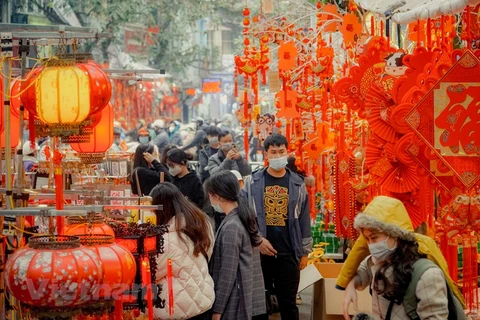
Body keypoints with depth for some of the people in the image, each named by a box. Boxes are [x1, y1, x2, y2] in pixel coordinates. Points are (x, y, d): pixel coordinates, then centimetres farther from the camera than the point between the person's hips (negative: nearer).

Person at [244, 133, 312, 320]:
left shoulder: (297, 184, 5)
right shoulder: (252, 182, 0)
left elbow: (304, 220, 7)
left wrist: (304, 252, 5)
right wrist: (257, 239, -12)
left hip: (288, 254, 0)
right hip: (259, 252, 0)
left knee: (288, 302, 5)